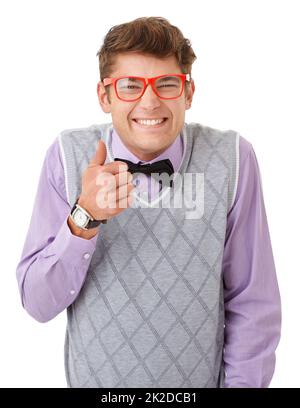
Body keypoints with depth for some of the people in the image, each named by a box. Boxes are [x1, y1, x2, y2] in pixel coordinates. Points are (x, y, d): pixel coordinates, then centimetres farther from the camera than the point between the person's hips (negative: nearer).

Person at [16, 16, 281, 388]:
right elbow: (38, 304, -16)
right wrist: (84, 219, -30)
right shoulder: (67, 155, -15)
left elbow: (252, 305, -11)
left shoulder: (231, 159, -17)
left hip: (199, 379, 0)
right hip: (93, 377, 1)